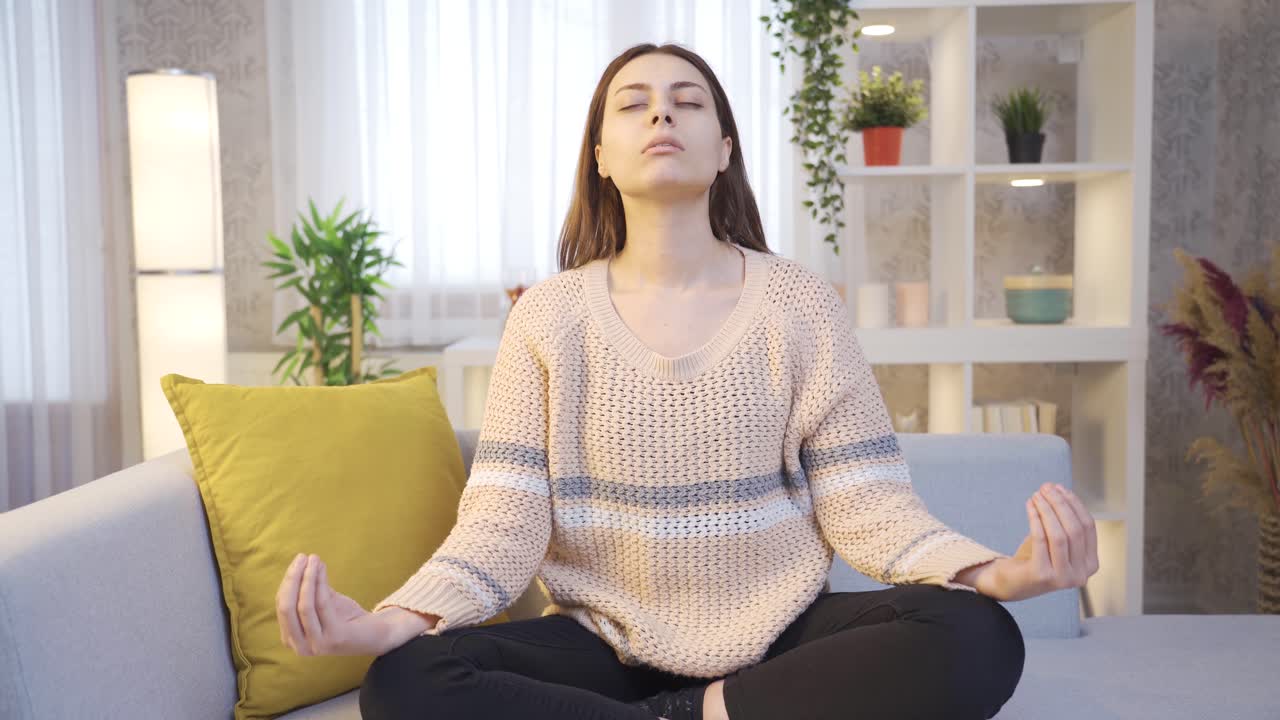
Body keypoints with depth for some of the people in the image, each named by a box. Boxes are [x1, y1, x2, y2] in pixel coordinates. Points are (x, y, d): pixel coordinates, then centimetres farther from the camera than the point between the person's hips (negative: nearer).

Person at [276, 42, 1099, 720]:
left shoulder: (801, 302, -2)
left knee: (976, 640, -27)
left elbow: (867, 503, -6)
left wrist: (1001, 573, -25)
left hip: (780, 634, 1)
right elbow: (504, 521, -8)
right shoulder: (549, 315, -2)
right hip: (607, 640, 0)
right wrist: (388, 621, -27)